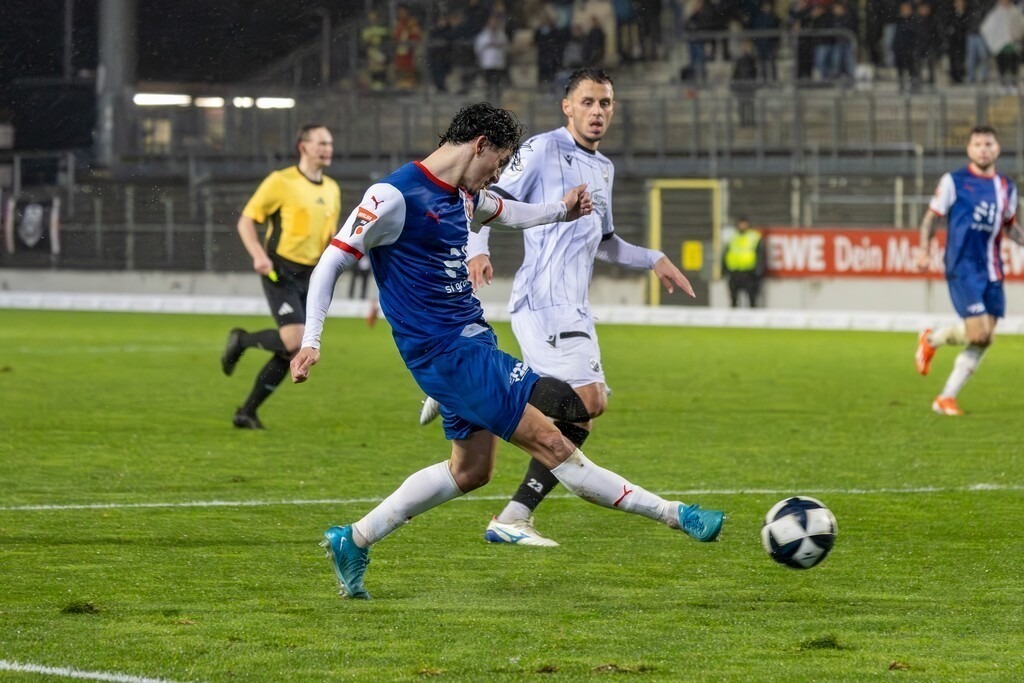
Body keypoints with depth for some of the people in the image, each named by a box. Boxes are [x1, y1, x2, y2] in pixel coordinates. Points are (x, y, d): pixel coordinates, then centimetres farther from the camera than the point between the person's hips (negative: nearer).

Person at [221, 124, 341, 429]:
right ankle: (241, 341, 7)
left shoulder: (332, 190, 13)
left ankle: (247, 413, 14)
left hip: (309, 277, 6)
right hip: (280, 272, -6)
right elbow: (246, 221, -5)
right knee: (294, 341, -21)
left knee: (290, 354, 2)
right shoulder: (281, 182, -7)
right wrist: (259, 255, -20)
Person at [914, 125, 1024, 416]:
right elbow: (931, 217, 3)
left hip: (992, 272, 6)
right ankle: (931, 340, 13)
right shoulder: (954, 181, -2)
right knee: (978, 333, -17)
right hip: (964, 268, -6)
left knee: (983, 341, 1)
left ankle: (946, 398, 11)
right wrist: (925, 250, -12)